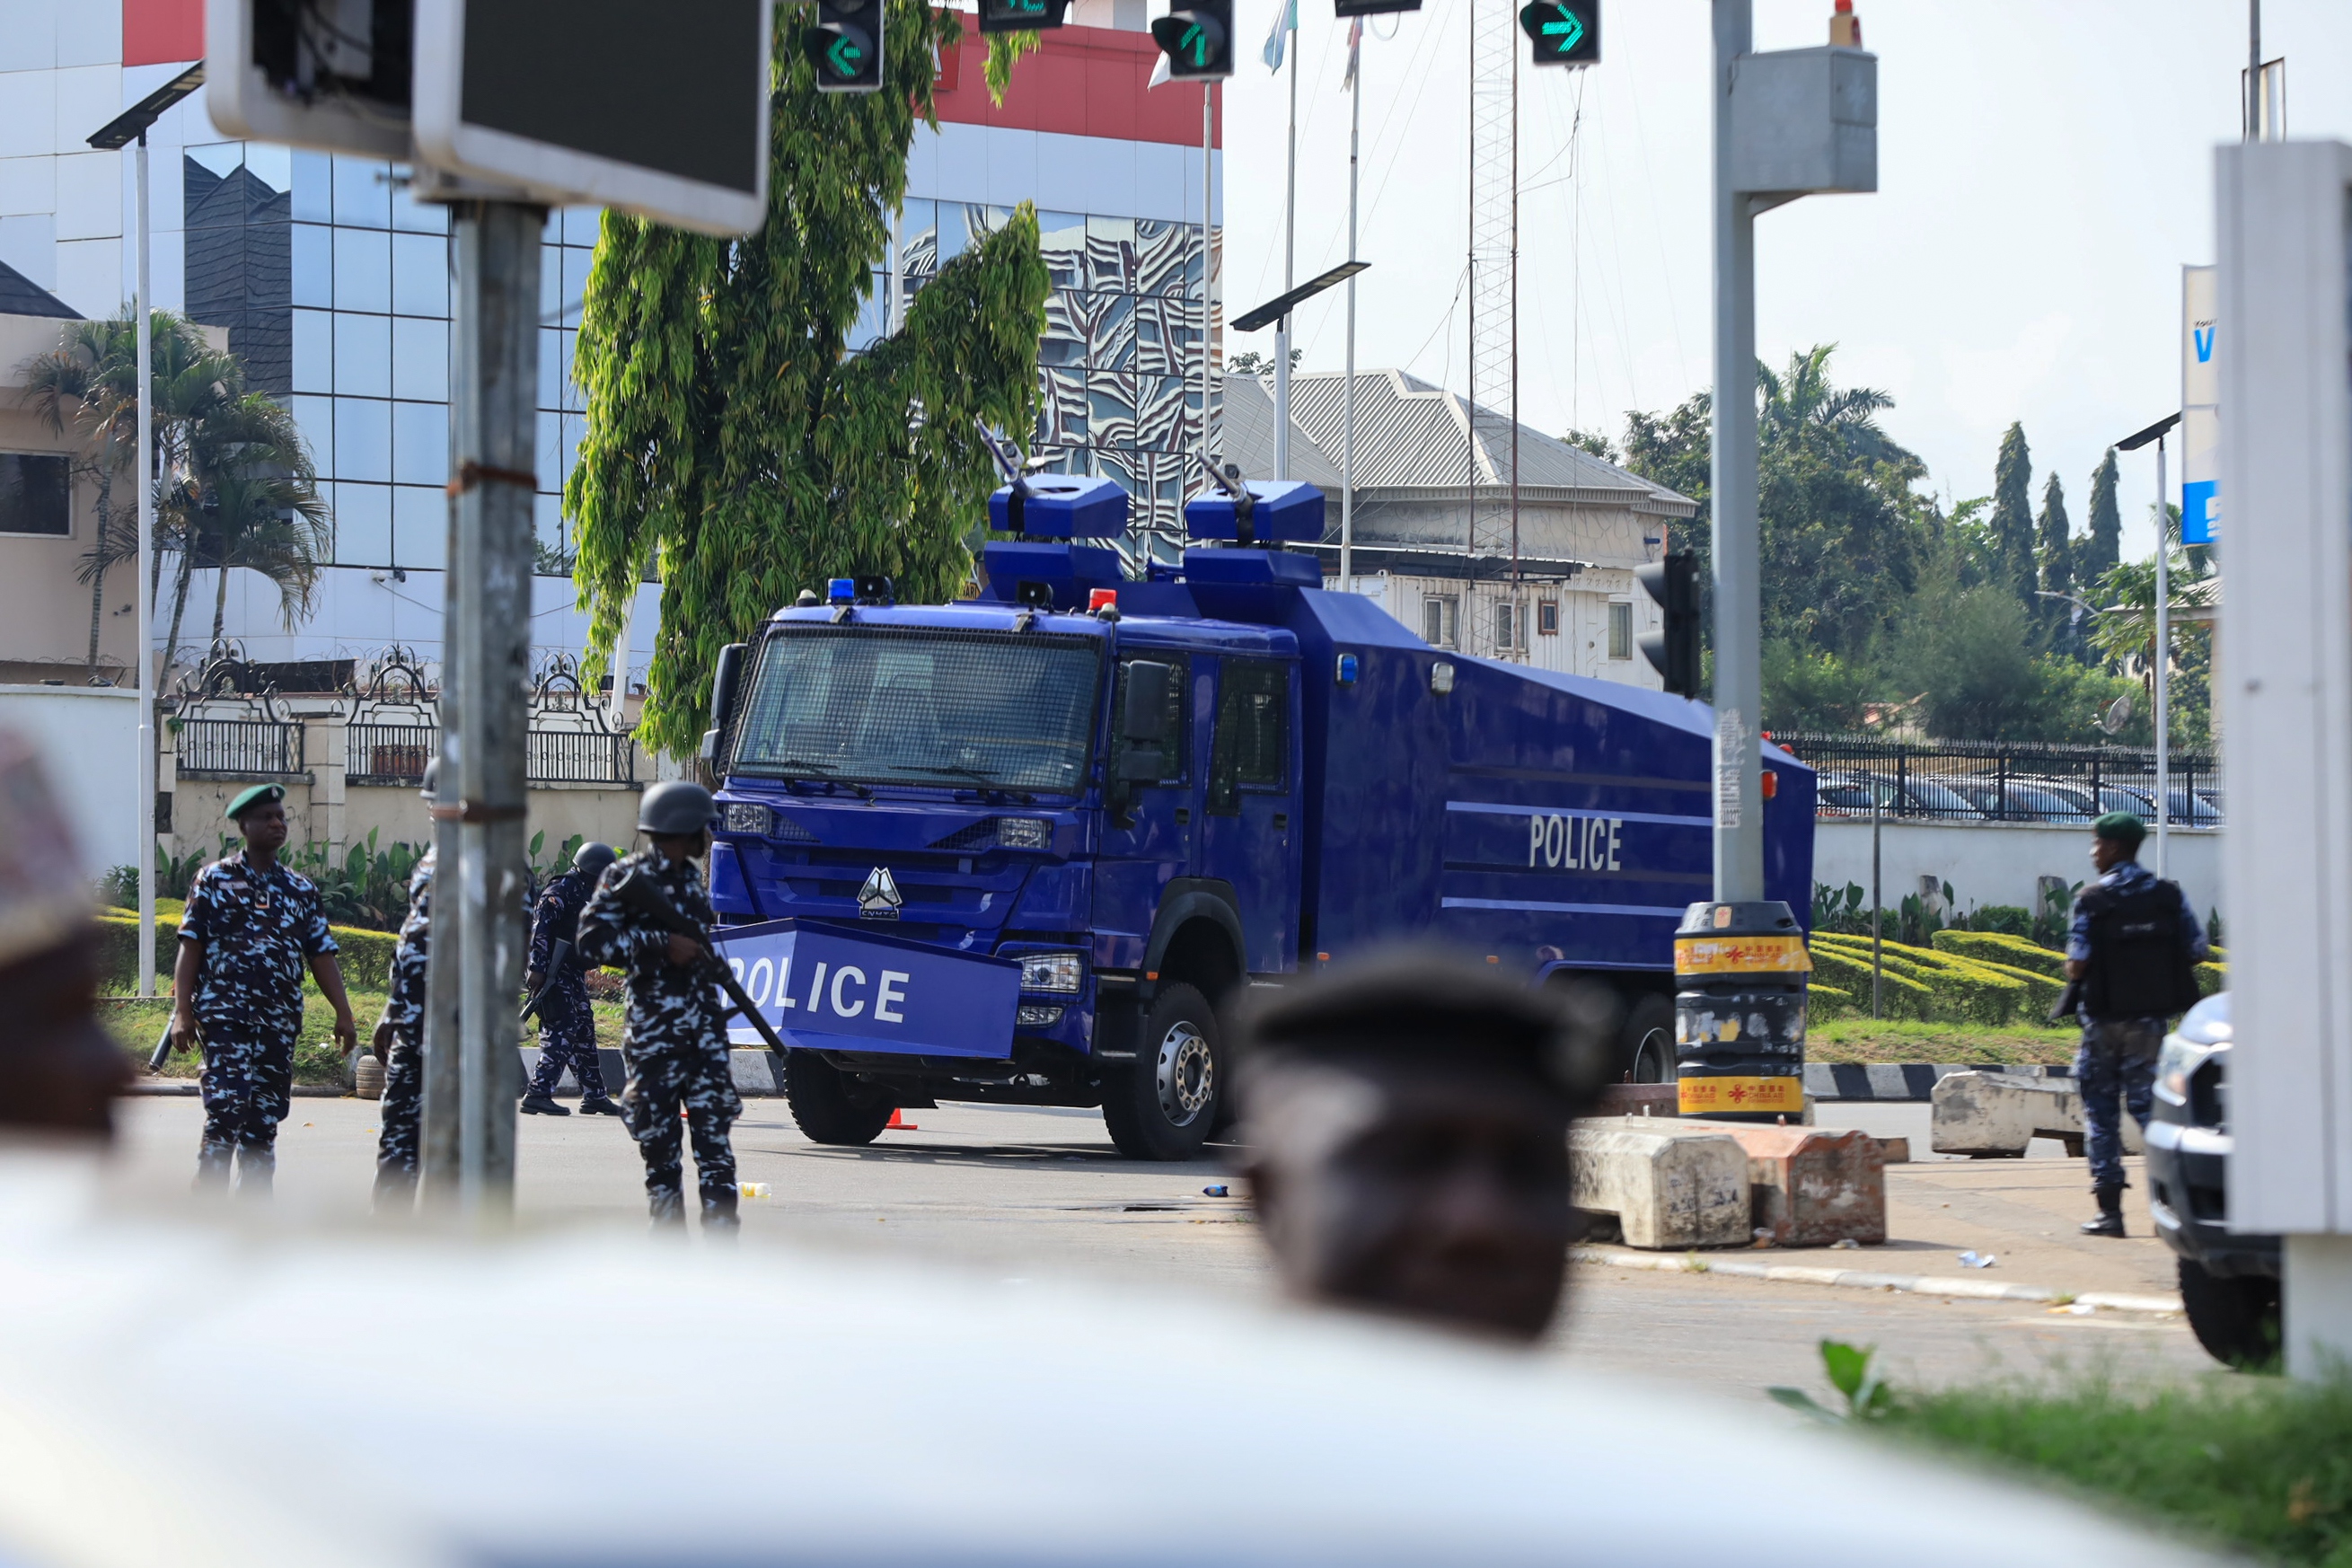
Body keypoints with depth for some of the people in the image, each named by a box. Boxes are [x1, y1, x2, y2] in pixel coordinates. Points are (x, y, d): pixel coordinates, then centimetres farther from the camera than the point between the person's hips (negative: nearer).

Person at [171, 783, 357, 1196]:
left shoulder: (301, 890, 15)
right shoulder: (215, 880, 4)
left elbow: (322, 956, 14)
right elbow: (190, 948, 1)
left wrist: (343, 1014, 5)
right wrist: (182, 1012, -8)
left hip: (280, 1021, 4)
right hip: (225, 1017, -4)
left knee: (264, 1123, 5)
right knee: (225, 1114, -15)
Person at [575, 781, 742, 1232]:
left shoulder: (691, 879, 17)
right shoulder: (627, 876, -4)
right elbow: (592, 942, -14)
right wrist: (662, 945, -18)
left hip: (703, 1030, 5)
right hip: (654, 1035, -5)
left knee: (714, 1134, -5)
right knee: (658, 1143, 1)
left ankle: (722, 1236, -7)